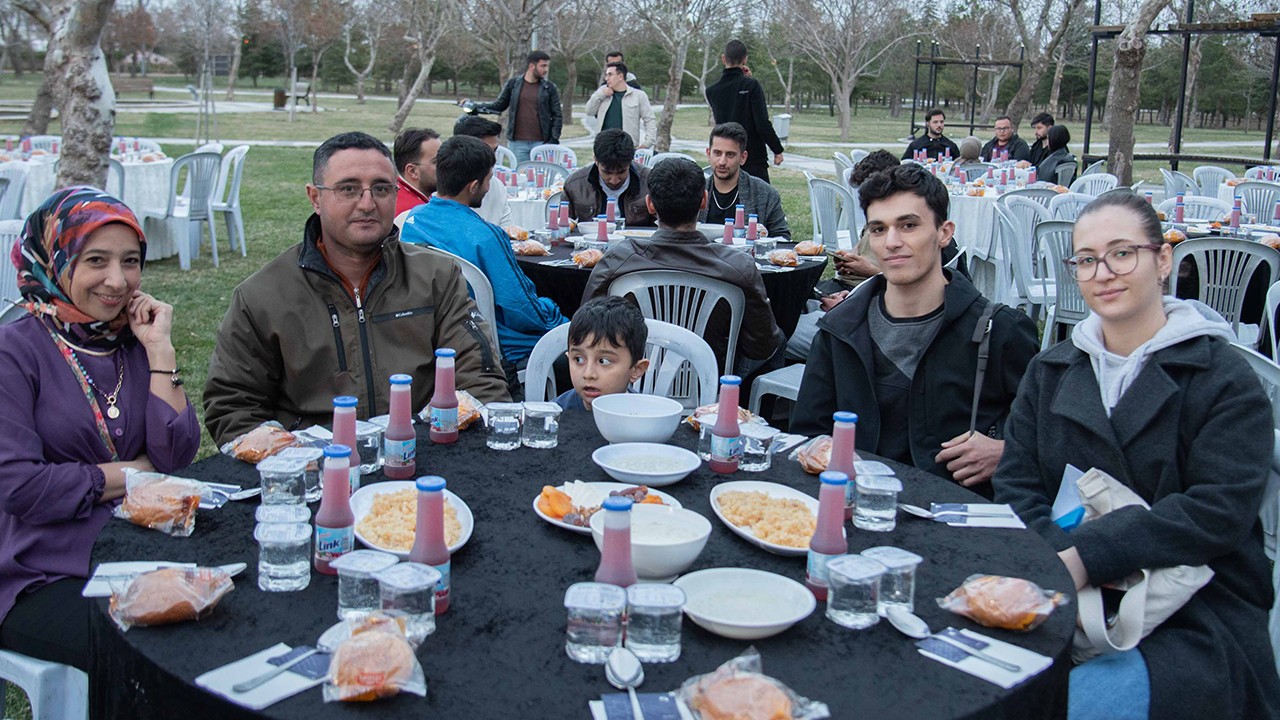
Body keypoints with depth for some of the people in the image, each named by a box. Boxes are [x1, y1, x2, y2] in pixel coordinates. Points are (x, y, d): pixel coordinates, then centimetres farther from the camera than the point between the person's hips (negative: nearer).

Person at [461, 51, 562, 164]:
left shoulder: (549, 87, 3)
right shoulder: (513, 84, 5)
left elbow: (557, 115, 4)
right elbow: (499, 105, 12)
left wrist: (554, 138, -6)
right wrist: (474, 106, 2)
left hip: (541, 142, -1)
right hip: (517, 143, 1)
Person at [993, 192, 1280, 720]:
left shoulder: (1223, 376, 0)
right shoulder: (1050, 371, 15)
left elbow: (1221, 511, -12)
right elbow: (1016, 484, 6)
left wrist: (1087, 556, -21)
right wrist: (1056, 560, -16)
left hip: (1198, 622, -3)